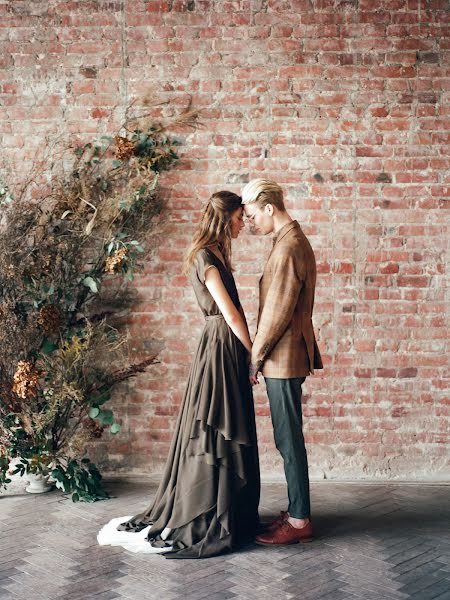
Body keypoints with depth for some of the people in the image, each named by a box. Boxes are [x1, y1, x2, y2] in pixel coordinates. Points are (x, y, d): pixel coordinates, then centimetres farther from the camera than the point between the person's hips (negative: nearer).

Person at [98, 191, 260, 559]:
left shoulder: (216, 255, 16)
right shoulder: (205, 257, -14)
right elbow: (230, 313, -16)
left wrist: (248, 351, 8)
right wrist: (252, 351, -8)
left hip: (229, 349, 9)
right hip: (221, 348, -9)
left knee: (229, 434, 14)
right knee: (215, 435, -3)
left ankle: (228, 514, 25)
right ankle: (206, 525, 8)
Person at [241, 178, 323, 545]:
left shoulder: (288, 248, -17)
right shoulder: (294, 242, 16)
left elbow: (277, 312, -19)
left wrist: (256, 356, -9)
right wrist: (262, 354, 17)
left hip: (284, 359, -10)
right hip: (289, 357, 10)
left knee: (290, 441, -3)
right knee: (289, 439, 15)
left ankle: (299, 521, 7)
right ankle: (297, 511, 25)